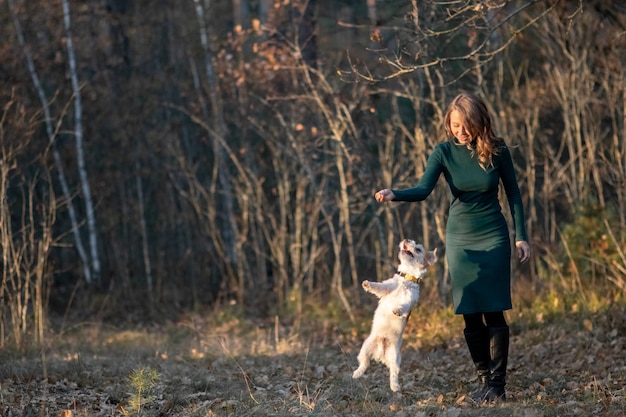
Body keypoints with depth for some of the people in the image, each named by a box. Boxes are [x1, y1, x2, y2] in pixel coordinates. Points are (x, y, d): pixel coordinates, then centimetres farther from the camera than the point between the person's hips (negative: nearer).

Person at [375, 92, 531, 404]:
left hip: (493, 237, -2)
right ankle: (484, 380, 11)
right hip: (459, 238, 2)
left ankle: (498, 384, -2)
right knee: (471, 315, 1)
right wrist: (395, 195, -36)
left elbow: (513, 193, 1)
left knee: (494, 312, -7)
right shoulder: (445, 152, -6)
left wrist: (521, 237, 0)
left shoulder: (496, 151, -8)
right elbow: (423, 189, -17)